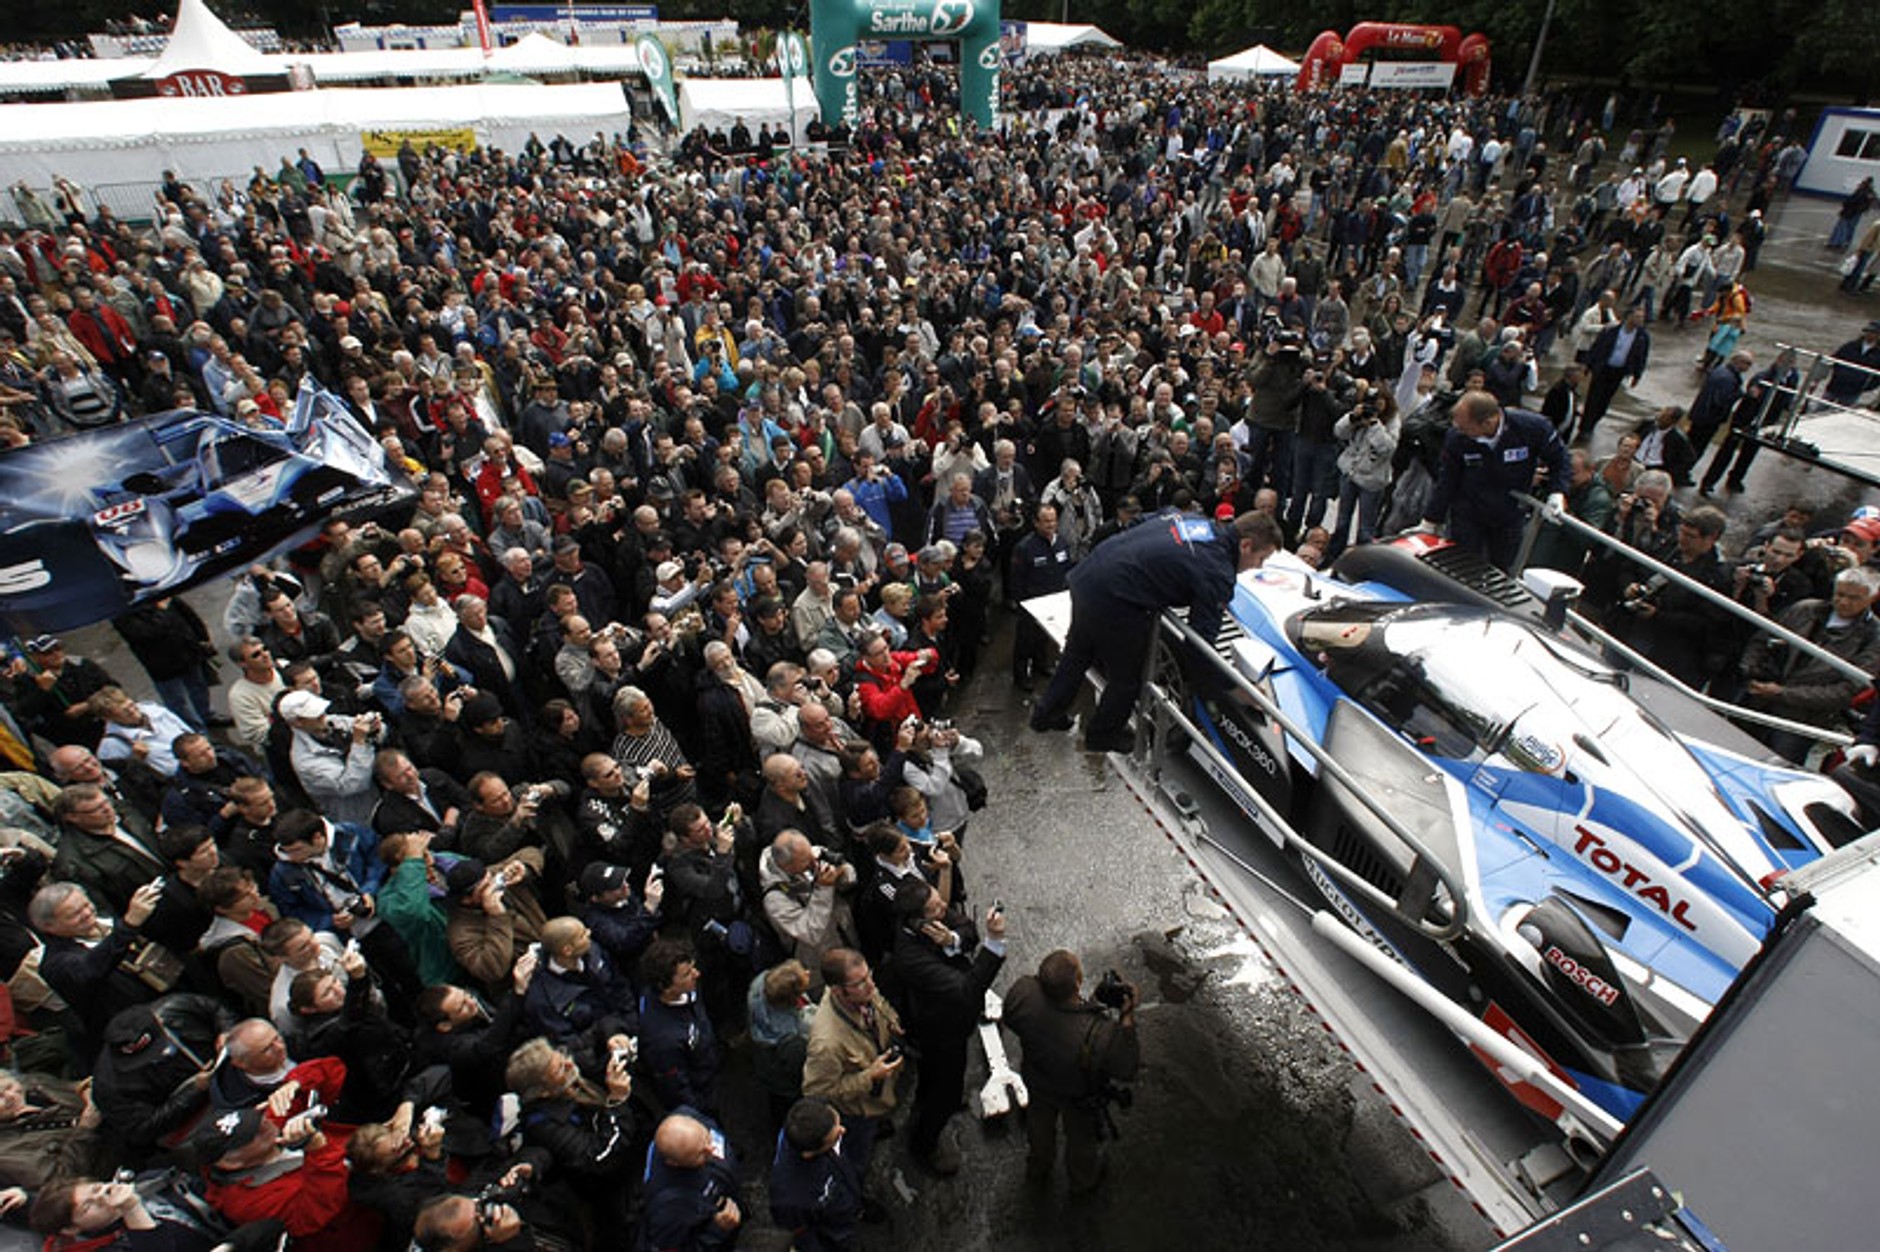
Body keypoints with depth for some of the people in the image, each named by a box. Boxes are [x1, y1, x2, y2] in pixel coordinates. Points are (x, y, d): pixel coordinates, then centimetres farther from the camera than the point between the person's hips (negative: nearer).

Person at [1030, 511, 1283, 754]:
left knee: (1077, 653, 31)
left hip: (1086, 575, 9)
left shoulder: (1190, 518, 9)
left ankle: (1046, 713, 49)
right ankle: (1103, 735, 40)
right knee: (1126, 678, 17)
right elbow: (1202, 636, -11)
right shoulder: (1219, 575, -12)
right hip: (1113, 602, -9)